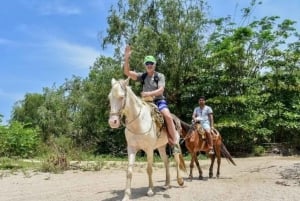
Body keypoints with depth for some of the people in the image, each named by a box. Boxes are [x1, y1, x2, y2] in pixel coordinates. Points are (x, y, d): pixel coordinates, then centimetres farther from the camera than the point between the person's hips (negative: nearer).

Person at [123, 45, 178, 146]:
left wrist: (150, 93, -30)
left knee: (168, 116, -28)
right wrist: (126, 58, -16)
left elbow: (161, 90, -12)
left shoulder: (160, 76, 2)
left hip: (159, 101, -3)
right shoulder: (142, 76, 8)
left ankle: (175, 141, -20)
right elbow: (127, 72, -3)